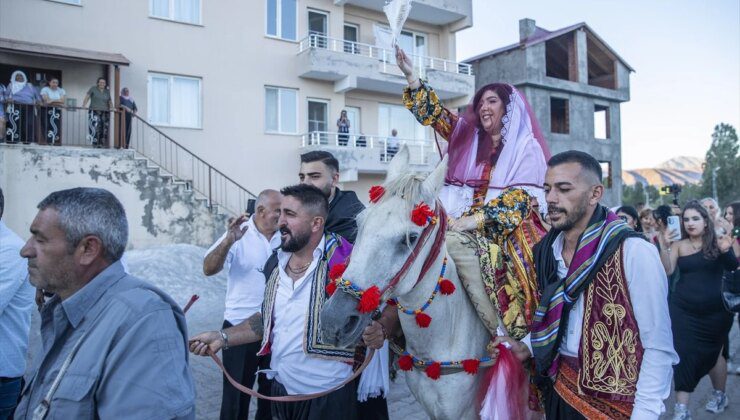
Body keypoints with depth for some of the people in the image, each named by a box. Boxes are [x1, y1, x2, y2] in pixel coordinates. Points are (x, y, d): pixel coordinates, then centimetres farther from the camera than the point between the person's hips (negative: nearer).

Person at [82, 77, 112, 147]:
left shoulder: (107, 91, 16)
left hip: (105, 112, 4)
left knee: (104, 129, -2)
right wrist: (83, 106, -12)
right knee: (95, 127, -16)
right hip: (94, 112, -4)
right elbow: (87, 97, -1)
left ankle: (102, 145, 4)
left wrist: (112, 108, 3)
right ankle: (95, 144, -13)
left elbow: (110, 101, 20)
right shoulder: (93, 89, 5)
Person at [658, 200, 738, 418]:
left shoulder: (717, 241, -3)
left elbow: (733, 267, -16)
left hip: (715, 310, 0)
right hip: (683, 310, 1)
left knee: (714, 353, 15)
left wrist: (726, 251, -36)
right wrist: (664, 248, -22)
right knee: (684, 355, -3)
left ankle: (719, 395, 40)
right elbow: (667, 271, -9)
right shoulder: (679, 245, 0)